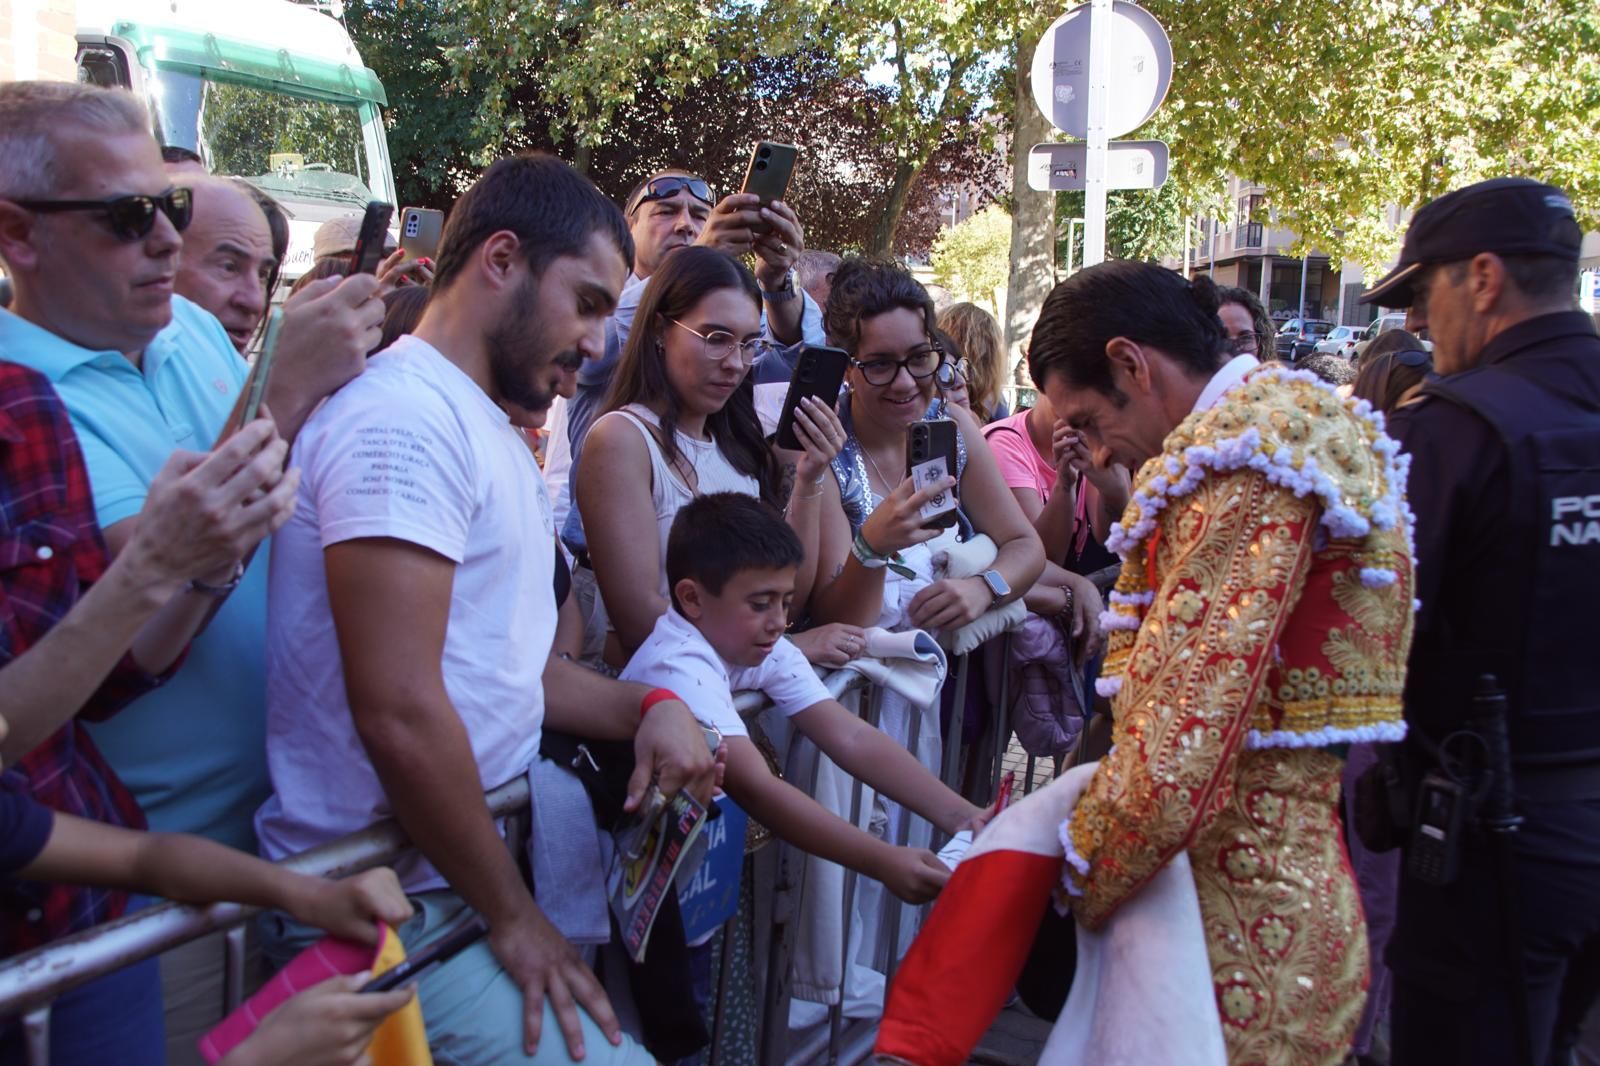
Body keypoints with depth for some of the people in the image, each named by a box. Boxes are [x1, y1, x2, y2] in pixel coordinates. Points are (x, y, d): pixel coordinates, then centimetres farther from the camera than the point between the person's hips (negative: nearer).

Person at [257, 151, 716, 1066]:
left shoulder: (491, 432, 16)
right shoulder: (403, 416, -17)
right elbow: (398, 713, -24)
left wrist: (648, 708, 0)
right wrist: (510, 913, -14)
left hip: (485, 859, 9)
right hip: (404, 907, -9)